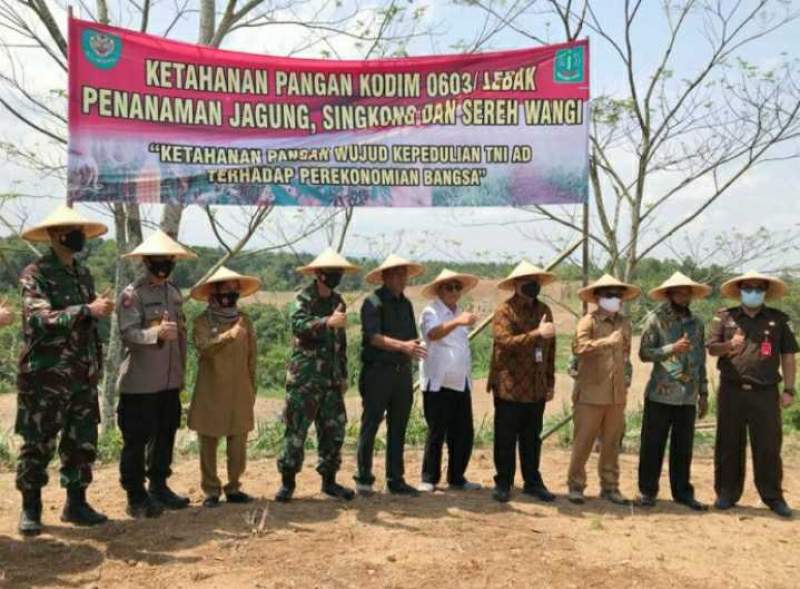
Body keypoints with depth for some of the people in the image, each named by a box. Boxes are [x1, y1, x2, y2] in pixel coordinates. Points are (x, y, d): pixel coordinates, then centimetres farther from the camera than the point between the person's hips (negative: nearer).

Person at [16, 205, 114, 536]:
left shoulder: (83, 273, 13)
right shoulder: (35, 274, -8)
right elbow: (41, 319, -22)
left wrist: (97, 364, 16)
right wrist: (88, 310, -28)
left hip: (83, 377, 6)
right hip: (46, 377, -6)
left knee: (83, 443, 10)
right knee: (38, 445, 2)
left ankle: (76, 503, 22)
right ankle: (30, 509, 16)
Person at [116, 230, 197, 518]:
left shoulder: (175, 293, 13)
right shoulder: (132, 293, -10)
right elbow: (128, 332, -21)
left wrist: (181, 372, 17)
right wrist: (158, 333, -38)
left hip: (170, 382, 7)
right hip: (140, 383, -7)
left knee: (165, 435, 14)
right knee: (136, 440, 0)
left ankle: (159, 487, 28)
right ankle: (136, 497, 10)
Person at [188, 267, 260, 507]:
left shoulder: (244, 320, 6)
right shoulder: (203, 321, -3)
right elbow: (204, 347, -22)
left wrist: (252, 389, 13)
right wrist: (229, 336, -37)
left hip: (239, 393, 3)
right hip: (211, 393, -2)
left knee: (238, 444, 4)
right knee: (208, 444, 6)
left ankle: (233, 488, 19)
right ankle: (211, 490, 17)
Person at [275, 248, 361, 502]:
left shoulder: (338, 302, 14)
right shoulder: (304, 298, -5)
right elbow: (298, 325, -26)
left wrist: (343, 375, 19)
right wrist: (328, 321, -41)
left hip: (331, 378, 6)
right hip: (305, 377, -6)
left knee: (334, 431, 8)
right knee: (296, 430, -2)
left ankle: (329, 480, 20)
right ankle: (287, 481, 10)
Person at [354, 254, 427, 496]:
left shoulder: (406, 304, 14)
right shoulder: (373, 302, -7)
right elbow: (374, 337, -19)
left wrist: (415, 346, -2)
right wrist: (403, 345, -29)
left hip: (402, 372, 6)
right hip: (377, 371, -6)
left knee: (398, 428, 11)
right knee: (370, 426, 1)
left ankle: (396, 480, 19)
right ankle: (364, 478, 12)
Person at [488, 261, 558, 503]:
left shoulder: (544, 310, 12)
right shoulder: (504, 311, -8)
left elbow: (550, 348, 16)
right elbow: (505, 342, -23)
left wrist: (551, 381, 15)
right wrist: (536, 333, -30)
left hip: (536, 388, 5)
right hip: (509, 387, -5)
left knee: (532, 438, 13)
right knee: (506, 439, 3)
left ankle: (533, 482, 24)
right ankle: (503, 483, 15)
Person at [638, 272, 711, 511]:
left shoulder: (696, 323, 10)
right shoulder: (656, 320, -3)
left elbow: (701, 360, 14)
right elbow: (644, 353, -8)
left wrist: (703, 393, 13)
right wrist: (673, 348, -20)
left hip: (688, 397, 4)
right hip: (660, 395, -4)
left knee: (683, 447, 10)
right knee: (653, 445, 4)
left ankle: (682, 491, 22)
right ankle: (647, 491, 15)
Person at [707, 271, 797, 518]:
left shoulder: (779, 319, 7)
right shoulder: (724, 316, 6)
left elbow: (788, 356, 7)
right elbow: (711, 348, 1)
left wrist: (789, 390, 0)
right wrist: (728, 345, -21)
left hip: (766, 393, 0)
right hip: (731, 391, 0)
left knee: (768, 446, 4)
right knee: (728, 445, 6)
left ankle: (773, 496, 15)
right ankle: (727, 493, 16)